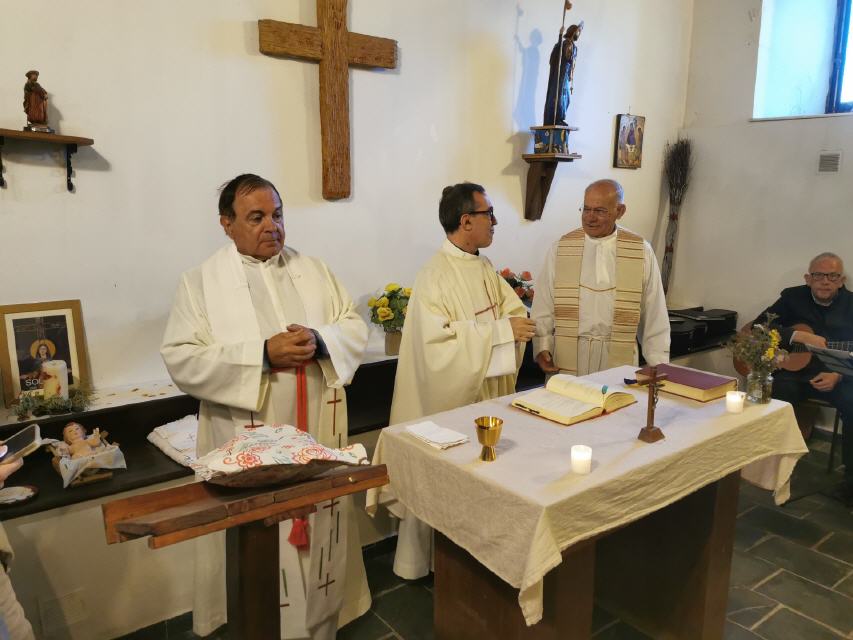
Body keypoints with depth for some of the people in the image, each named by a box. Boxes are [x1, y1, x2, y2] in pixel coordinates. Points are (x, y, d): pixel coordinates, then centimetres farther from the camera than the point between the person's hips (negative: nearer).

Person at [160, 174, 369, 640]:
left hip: (317, 434, 4)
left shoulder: (313, 270, 9)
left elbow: (355, 328, 8)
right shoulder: (200, 282, -2)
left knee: (319, 537, 15)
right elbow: (181, 360, -11)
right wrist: (262, 354, -20)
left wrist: (319, 340, -14)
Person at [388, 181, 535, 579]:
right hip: (449, 398, -8)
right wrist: (499, 330, -24)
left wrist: (516, 322, -15)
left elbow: (514, 311, 8)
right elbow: (439, 343, -26)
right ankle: (423, 561, 24)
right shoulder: (434, 277, -19)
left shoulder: (485, 268, 8)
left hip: (488, 391, 8)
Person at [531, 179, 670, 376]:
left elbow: (655, 315, 4)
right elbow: (543, 307, 5)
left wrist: (658, 366, 3)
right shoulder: (561, 248, 4)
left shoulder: (642, 252, 3)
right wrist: (542, 347, -4)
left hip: (619, 361, 0)